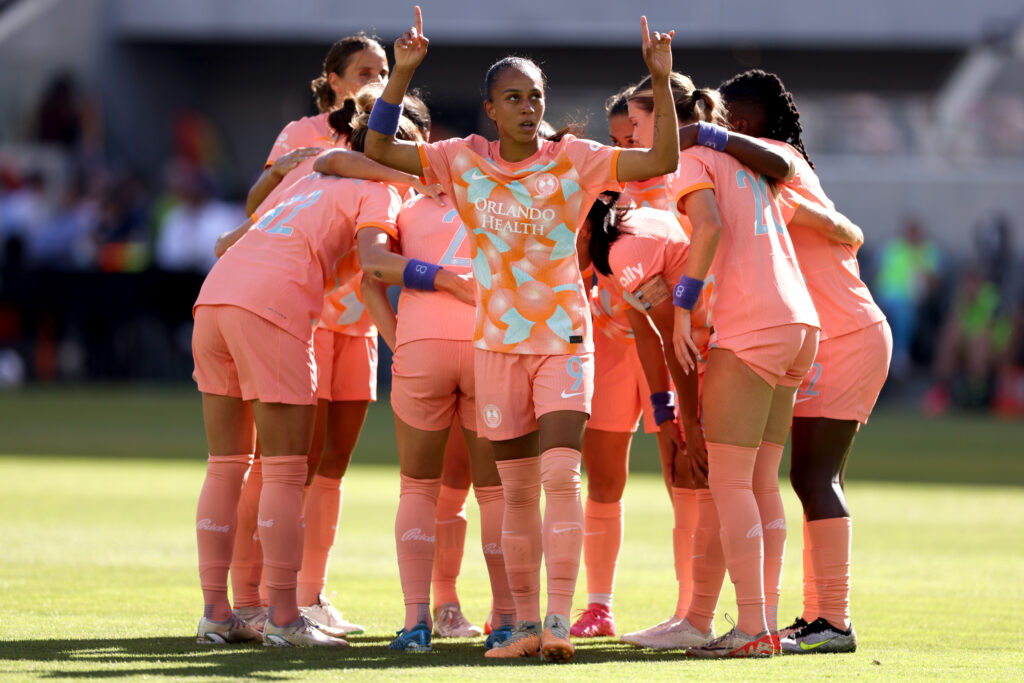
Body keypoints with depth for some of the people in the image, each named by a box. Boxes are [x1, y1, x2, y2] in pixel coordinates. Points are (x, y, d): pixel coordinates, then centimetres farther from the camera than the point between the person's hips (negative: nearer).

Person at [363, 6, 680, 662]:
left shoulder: (573, 160, -7)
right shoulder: (465, 160, 0)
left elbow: (662, 161, -15)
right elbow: (378, 150, 1)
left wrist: (662, 81, -26)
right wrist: (403, 73, -9)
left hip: (565, 338, -3)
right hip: (498, 342, 3)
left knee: (561, 474, -17)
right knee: (518, 491, 6)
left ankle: (560, 620, -19)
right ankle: (526, 625, 12)